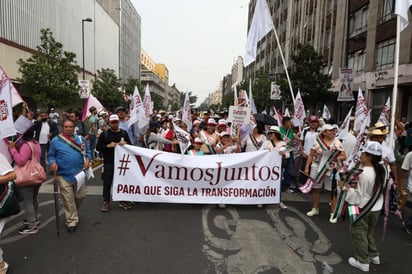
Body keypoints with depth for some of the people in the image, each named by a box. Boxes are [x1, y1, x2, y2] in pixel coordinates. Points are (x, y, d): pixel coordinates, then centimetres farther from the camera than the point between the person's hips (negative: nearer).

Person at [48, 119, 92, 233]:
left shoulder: (81, 139, 4)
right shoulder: (55, 141, -2)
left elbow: (87, 151, 11)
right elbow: (51, 155, 3)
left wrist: (87, 160, -6)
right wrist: (53, 163, -17)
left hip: (79, 173, 3)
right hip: (63, 175, -3)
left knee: (80, 196, 12)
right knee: (68, 199, 1)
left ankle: (72, 213, 41)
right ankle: (72, 221, 14)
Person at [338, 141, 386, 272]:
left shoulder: (364, 173, -27)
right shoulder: (382, 170, -4)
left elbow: (358, 196, -23)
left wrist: (344, 187, -17)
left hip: (363, 209, -7)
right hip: (376, 208, 8)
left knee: (359, 234, 9)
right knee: (369, 233, 26)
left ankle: (362, 262, 19)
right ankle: (373, 255, 39)